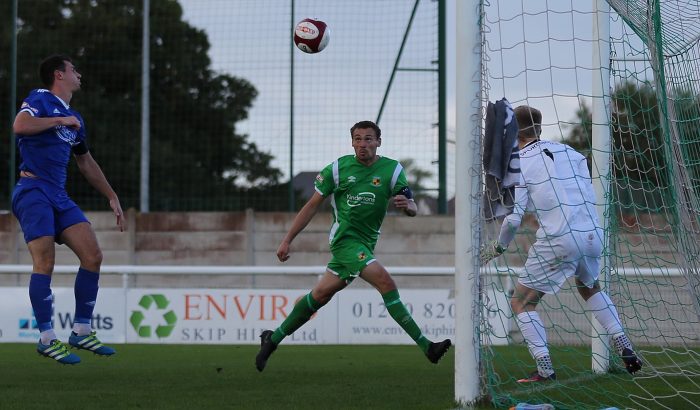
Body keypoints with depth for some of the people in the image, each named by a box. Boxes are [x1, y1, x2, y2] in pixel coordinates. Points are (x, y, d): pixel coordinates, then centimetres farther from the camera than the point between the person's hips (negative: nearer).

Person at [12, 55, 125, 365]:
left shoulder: (74, 119, 22)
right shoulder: (40, 99, -1)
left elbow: (86, 163, 33)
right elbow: (19, 125, -22)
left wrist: (112, 197, 31)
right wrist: (59, 121, -11)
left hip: (59, 197, 8)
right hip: (33, 191, -8)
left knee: (93, 256, -2)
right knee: (45, 262, -15)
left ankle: (81, 332, 7)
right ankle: (47, 339, -8)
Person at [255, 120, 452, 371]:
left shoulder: (392, 170, 2)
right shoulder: (338, 168, -3)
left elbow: (413, 209, -2)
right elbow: (312, 206, 3)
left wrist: (406, 204, -27)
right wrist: (287, 240, 1)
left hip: (365, 244, 5)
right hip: (345, 237, -5)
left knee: (321, 295, 10)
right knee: (385, 282, -22)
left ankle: (273, 339, 26)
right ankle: (425, 346, -25)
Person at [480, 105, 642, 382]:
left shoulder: (518, 164, -1)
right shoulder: (570, 153, 13)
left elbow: (513, 218, -6)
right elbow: (591, 198, 10)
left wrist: (498, 247, 10)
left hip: (558, 242, -6)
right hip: (592, 235, 6)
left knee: (521, 303, 9)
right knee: (589, 287, 34)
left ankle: (545, 369, -5)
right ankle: (625, 347, 22)